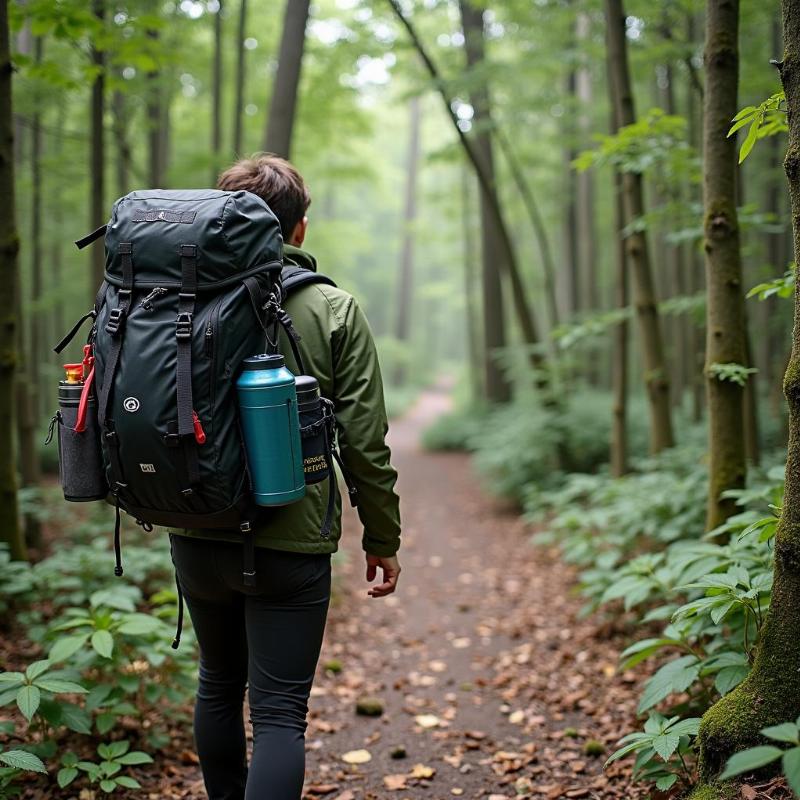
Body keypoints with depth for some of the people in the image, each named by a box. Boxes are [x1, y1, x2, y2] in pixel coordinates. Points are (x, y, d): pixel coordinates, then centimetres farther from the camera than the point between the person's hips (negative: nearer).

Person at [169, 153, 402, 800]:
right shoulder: (333, 310, -8)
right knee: (280, 711, 3)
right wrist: (383, 539, 2)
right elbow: (363, 440, -9)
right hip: (289, 543, -3)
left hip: (197, 538, 4)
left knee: (219, 682, 24)